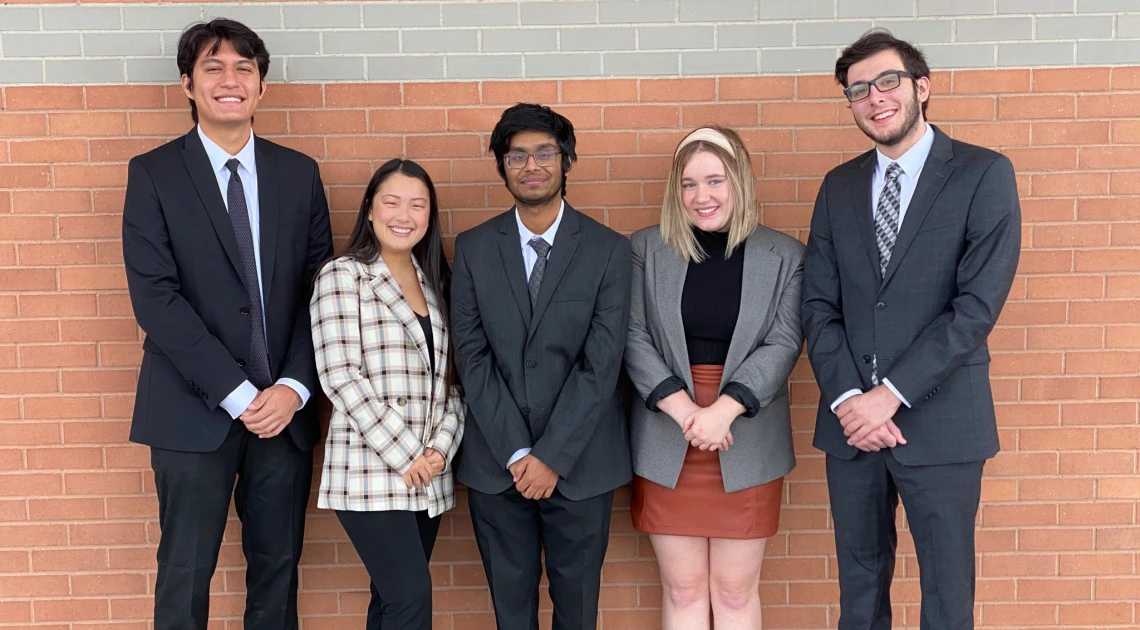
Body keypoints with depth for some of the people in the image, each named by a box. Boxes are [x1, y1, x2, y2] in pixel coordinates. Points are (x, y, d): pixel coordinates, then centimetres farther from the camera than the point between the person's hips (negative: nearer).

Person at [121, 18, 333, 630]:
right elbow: (154, 298, -9)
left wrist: (294, 385, -9)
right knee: (185, 574, 6)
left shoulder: (299, 173, 7)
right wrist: (237, 393, -14)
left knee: (278, 565, 12)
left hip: (285, 405, 3)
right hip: (195, 410, -2)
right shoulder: (153, 174, -1)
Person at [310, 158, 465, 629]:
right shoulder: (341, 275, -4)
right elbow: (340, 377, -12)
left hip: (427, 475, 6)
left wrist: (441, 447, -4)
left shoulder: (435, 282, 14)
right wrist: (403, 456, -14)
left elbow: (450, 378, 12)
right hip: (370, 472, -5)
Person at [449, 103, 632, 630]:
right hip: (496, 462, 1)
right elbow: (472, 356, -3)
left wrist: (553, 456, -13)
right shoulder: (473, 248, 2)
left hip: (580, 461, -1)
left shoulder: (608, 250, -3)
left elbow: (602, 363, -9)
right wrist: (517, 453, -11)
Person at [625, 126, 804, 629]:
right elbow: (633, 338, -3)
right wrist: (682, 409, -16)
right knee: (682, 588, 9)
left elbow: (783, 343, -5)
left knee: (736, 589, 9)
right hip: (665, 442, 1)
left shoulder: (784, 256, 2)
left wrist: (724, 409, -19)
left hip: (746, 443, 0)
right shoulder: (646, 248, 3)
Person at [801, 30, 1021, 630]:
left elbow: (978, 304, -12)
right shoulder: (838, 186, 9)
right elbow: (819, 305, 4)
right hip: (851, 420, 4)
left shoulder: (984, 174, -4)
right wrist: (847, 398, -10)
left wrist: (891, 394, -16)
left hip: (940, 420, -3)